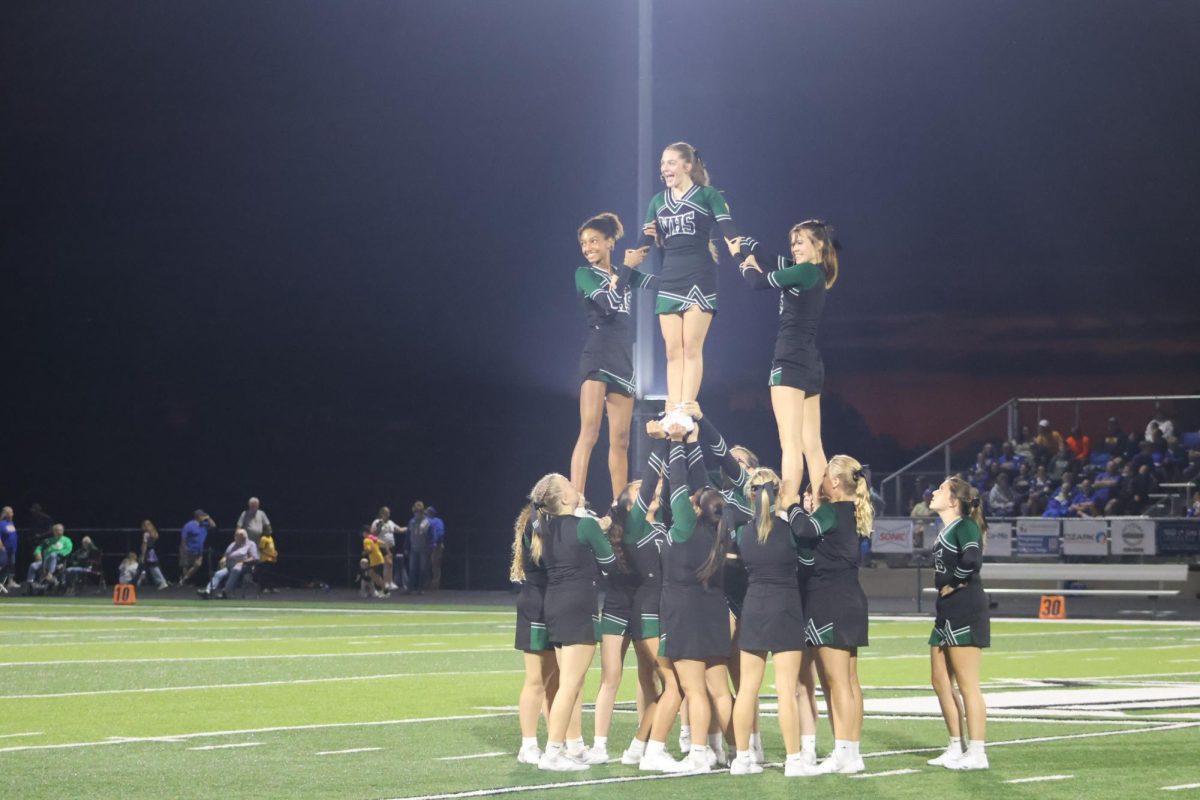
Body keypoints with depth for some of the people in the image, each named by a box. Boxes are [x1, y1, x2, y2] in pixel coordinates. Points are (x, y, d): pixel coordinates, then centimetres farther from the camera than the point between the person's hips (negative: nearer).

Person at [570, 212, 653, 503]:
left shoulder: (625, 275, 16)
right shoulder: (585, 274, 2)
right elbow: (609, 302, -14)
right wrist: (627, 267, -7)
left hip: (624, 360, 6)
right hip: (597, 357, -6)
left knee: (620, 440, 7)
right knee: (589, 433, -16)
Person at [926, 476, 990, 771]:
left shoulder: (965, 526, -11)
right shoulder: (946, 530, 16)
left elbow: (972, 559, -28)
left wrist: (954, 584, -15)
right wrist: (944, 587, 5)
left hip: (965, 610, -10)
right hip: (947, 611, 10)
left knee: (967, 684, -5)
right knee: (940, 681, 14)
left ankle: (976, 753, -1)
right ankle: (957, 747, 23)